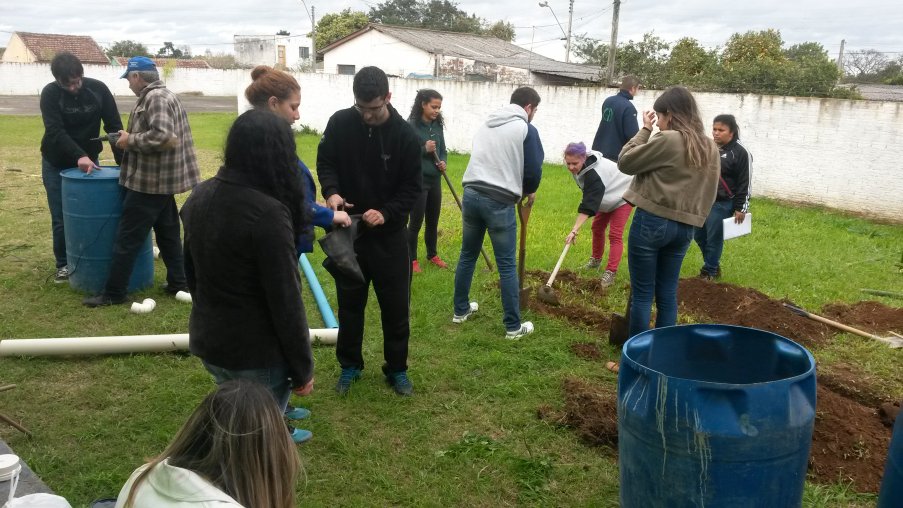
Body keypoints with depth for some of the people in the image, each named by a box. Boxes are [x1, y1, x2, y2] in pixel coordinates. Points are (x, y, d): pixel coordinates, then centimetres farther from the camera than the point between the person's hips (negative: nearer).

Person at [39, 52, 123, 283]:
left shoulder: (98, 89, -12)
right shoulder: (49, 94, -17)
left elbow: (114, 127, -10)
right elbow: (55, 131, -27)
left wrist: (123, 161, -18)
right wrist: (79, 156, -41)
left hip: (89, 159, 2)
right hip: (56, 163, -1)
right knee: (61, 218, 3)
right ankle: (64, 264, 17)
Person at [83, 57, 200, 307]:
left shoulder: (155, 98, -16)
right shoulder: (166, 96, 16)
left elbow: (161, 136, -28)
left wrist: (131, 140, -16)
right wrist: (133, 139, 13)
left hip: (149, 182, -10)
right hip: (162, 179, 10)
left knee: (127, 238, -3)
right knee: (168, 232, 14)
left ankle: (113, 293, 3)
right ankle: (178, 282, 20)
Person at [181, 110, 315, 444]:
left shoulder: (200, 197, -1)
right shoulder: (268, 212, -25)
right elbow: (285, 300, -22)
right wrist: (302, 367, -12)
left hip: (207, 341, 7)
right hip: (256, 353, -7)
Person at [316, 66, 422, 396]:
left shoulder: (405, 135, -11)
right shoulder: (340, 123, -7)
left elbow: (411, 187, -8)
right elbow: (325, 162, 2)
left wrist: (386, 213, -24)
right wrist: (331, 192, -19)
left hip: (389, 235, -1)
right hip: (348, 230, 1)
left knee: (396, 306, 7)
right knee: (349, 303, 14)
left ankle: (397, 369, 26)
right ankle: (350, 365, 31)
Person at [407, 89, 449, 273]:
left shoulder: (438, 125, 4)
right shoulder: (411, 126, -14)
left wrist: (443, 162, -6)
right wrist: (424, 150, -23)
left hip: (435, 180, 6)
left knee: (433, 221, 16)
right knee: (416, 222, 3)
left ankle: (432, 255, 33)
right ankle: (412, 259, 18)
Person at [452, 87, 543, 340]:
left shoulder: (486, 125, 18)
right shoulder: (526, 129, -1)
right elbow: (534, 169, -4)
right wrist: (529, 191, 18)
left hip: (471, 194, 6)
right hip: (499, 202, -6)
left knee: (467, 255, 19)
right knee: (507, 265, 2)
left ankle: (461, 310, 32)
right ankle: (513, 326, 10)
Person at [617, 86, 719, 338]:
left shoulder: (667, 140, -14)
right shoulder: (710, 147, 10)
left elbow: (625, 162, -6)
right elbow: (709, 191, 15)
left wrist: (645, 130, 2)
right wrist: (695, 217, 20)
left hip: (652, 221, -7)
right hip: (684, 227, 7)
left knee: (642, 293, 2)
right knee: (668, 294, 14)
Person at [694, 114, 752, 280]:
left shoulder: (740, 153, -9)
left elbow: (745, 183, -9)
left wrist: (740, 208, -11)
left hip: (721, 204, -7)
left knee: (714, 239, -1)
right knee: (699, 236, 13)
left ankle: (709, 271, 17)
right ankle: (713, 264, 33)